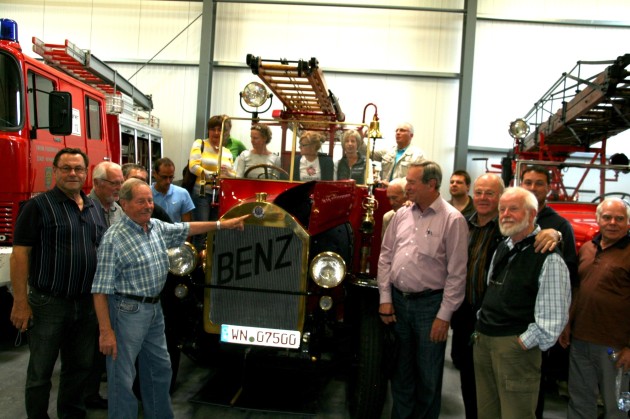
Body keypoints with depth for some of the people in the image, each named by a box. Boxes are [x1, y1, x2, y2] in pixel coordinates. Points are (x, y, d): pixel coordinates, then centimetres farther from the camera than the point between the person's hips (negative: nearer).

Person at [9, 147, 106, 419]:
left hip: (87, 303, 6)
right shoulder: (39, 206, -8)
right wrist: (20, 303, -17)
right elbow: (19, 253, -12)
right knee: (40, 372, 6)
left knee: (79, 366, 17)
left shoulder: (94, 208, 10)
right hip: (48, 303, -5)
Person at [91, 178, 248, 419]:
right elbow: (101, 290, -19)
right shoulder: (114, 239, -19)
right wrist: (106, 331, -21)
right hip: (127, 311, -8)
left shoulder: (157, 227, 5)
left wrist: (221, 224, 24)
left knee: (160, 368, 21)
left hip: (155, 309, 9)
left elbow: (186, 229, 24)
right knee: (122, 378, 1)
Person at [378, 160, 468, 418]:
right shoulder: (401, 215, 6)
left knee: (428, 375, 8)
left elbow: (456, 274, -11)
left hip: (430, 303, -5)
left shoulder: (452, 220, -10)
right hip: (398, 301, 5)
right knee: (400, 371, 17)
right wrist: (385, 298, 4)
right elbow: (385, 256, 10)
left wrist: (444, 316, -12)